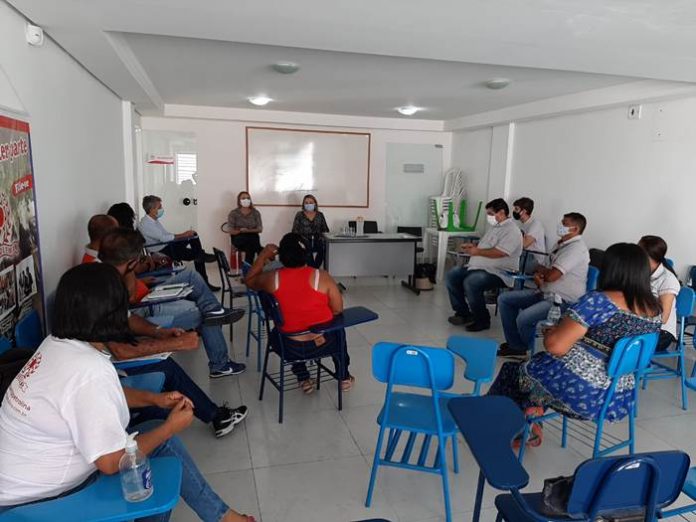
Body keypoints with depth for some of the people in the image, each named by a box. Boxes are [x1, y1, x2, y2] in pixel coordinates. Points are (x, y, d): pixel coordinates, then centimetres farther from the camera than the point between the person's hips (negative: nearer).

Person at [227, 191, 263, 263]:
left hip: (253, 237, 2)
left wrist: (248, 231, -16)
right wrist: (240, 231, -22)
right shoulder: (233, 213, 3)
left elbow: (260, 229, 1)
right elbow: (231, 231, -3)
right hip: (238, 239, -1)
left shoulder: (256, 213, 8)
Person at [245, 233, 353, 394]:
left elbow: (249, 281, 10)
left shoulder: (272, 278, -11)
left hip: (291, 348, 1)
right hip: (324, 343, 0)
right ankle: (344, 378, 43)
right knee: (338, 330, 35)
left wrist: (263, 254, 12)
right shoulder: (322, 276, -15)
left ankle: (304, 380, 34)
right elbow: (338, 310, -7)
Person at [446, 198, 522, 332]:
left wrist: (477, 251, -15)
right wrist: (473, 246, 9)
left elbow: (498, 253, -25)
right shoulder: (494, 227, 18)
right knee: (452, 275, -1)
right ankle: (462, 313, 7)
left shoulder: (512, 231, -13)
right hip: (479, 267, 10)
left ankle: (483, 320, -13)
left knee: (470, 282, -32)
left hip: (498, 272, -10)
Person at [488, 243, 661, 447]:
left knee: (512, 370, 20)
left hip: (580, 393, -7)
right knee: (538, 362, 28)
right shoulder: (655, 309, 2)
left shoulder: (599, 301, -20)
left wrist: (550, 332, -1)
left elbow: (556, 346, -24)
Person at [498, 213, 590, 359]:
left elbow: (551, 276, -26)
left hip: (564, 300, -10)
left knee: (524, 318, -31)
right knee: (504, 299, 7)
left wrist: (540, 270, -3)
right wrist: (539, 276, -6)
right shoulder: (561, 243, 12)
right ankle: (515, 345, 11)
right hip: (546, 293, 11)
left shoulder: (576, 248, -19)